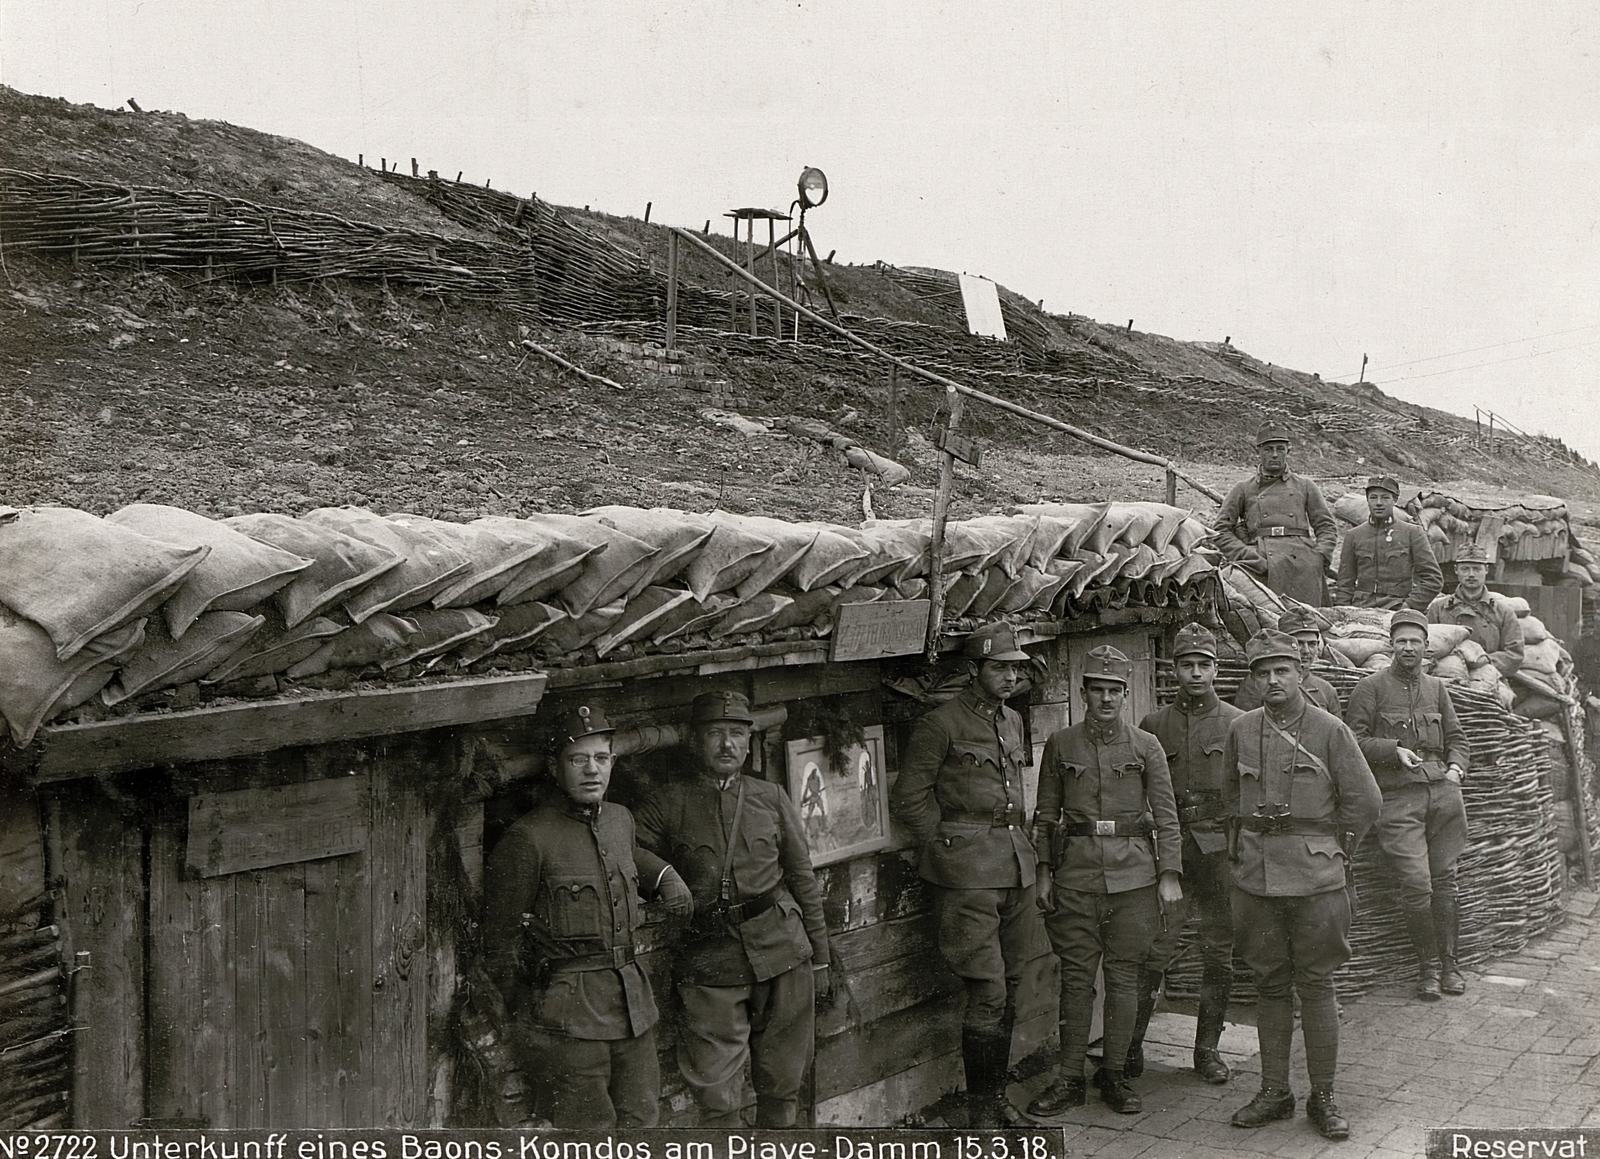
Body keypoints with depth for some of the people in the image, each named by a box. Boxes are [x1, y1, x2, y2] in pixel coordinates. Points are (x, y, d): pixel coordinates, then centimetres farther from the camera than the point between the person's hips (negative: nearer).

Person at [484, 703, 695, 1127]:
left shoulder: (621, 819, 9)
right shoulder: (527, 840, -12)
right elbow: (502, 946, -7)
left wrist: (665, 876, 19)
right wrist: (524, 1023, -4)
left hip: (633, 1003, 7)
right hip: (569, 1015, -7)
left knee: (640, 1120, 10)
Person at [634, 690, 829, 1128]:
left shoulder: (771, 798, 10)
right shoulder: (664, 805, 3)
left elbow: (804, 881, 13)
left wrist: (819, 960, 13)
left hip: (783, 953, 2)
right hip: (710, 964, -2)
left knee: (783, 1083, 10)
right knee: (717, 1100, -3)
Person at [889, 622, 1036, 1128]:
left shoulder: (1012, 721, 15)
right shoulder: (942, 724, -9)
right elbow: (908, 800, -6)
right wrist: (949, 845, -4)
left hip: (1016, 868, 7)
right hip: (968, 875, -7)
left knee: (1008, 992, 11)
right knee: (988, 995, -8)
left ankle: (997, 1096, 24)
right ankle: (981, 1112, 3)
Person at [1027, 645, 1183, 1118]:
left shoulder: (1146, 747, 4)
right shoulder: (1060, 745, 6)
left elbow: (1166, 816, 3)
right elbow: (1046, 814, 9)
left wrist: (1169, 875, -4)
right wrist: (1043, 871, 3)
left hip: (1133, 873, 0)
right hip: (1076, 872, 0)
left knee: (1124, 975, 4)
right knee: (1076, 976, 2)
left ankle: (1115, 1075, 16)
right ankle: (1069, 1079, 10)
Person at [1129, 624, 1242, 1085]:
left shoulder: (1238, 724, 6)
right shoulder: (1154, 725, 8)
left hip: (1222, 850, 1)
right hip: (1168, 846, 0)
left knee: (1219, 955, 6)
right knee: (1155, 950, -6)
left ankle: (1208, 1048, 19)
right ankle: (1131, 1043, 5)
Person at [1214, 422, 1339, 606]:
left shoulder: (1304, 486, 22)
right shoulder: (1243, 490, 18)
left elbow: (1327, 527, 21)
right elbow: (1222, 530, 12)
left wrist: (1319, 556, 1)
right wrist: (1248, 556, -3)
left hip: (1303, 568, 1)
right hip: (1263, 568, -1)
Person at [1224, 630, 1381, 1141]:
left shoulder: (1329, 730, -3)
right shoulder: (1240, 730, 6)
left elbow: (1365, 801, 3)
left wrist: (1332, 850, 7)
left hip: (1315, 876, -3)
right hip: (1256, 874, 3)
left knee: (1316, 984, 1)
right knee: (1270, 983, 9)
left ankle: (1323, 1098, 10)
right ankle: (1274, 1091, 18)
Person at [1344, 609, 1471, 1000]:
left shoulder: (1437, 688, 17)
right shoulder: (1370, 687, 2)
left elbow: (1457, 738, 22)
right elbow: (1353, 740, -2)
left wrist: (1456, 767, 4)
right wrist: (1394, 749, -14)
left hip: (1442, 791, 4)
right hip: (1398, 796, -4)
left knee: (1444, 880, 7)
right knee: (1417, 883, -11)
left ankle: (1448, 962, 19)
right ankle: (1426, 967, 4)